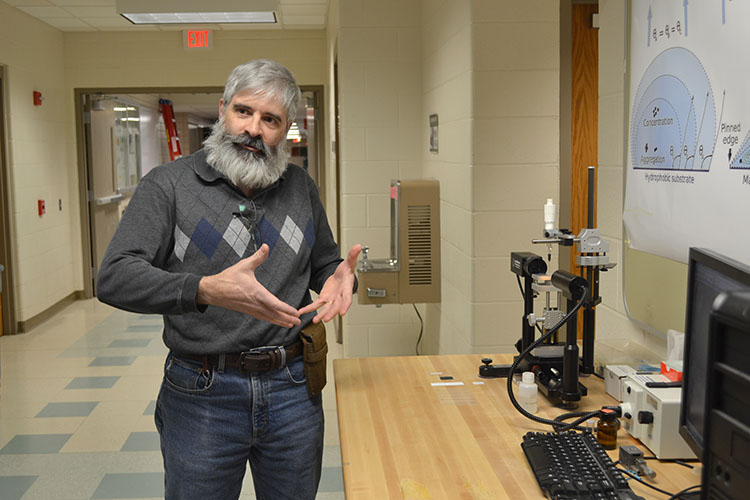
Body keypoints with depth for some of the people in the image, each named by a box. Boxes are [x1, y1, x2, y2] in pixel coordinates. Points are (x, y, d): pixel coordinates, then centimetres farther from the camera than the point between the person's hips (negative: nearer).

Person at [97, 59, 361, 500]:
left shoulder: (301, 188, 7)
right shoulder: (169, 184, -6)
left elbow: (324, 265, 19)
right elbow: (115, 277, -16)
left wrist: (339, 279, -7)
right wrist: (207, 290, -32)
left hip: (293, 389, 4)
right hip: (201, 396, -3)